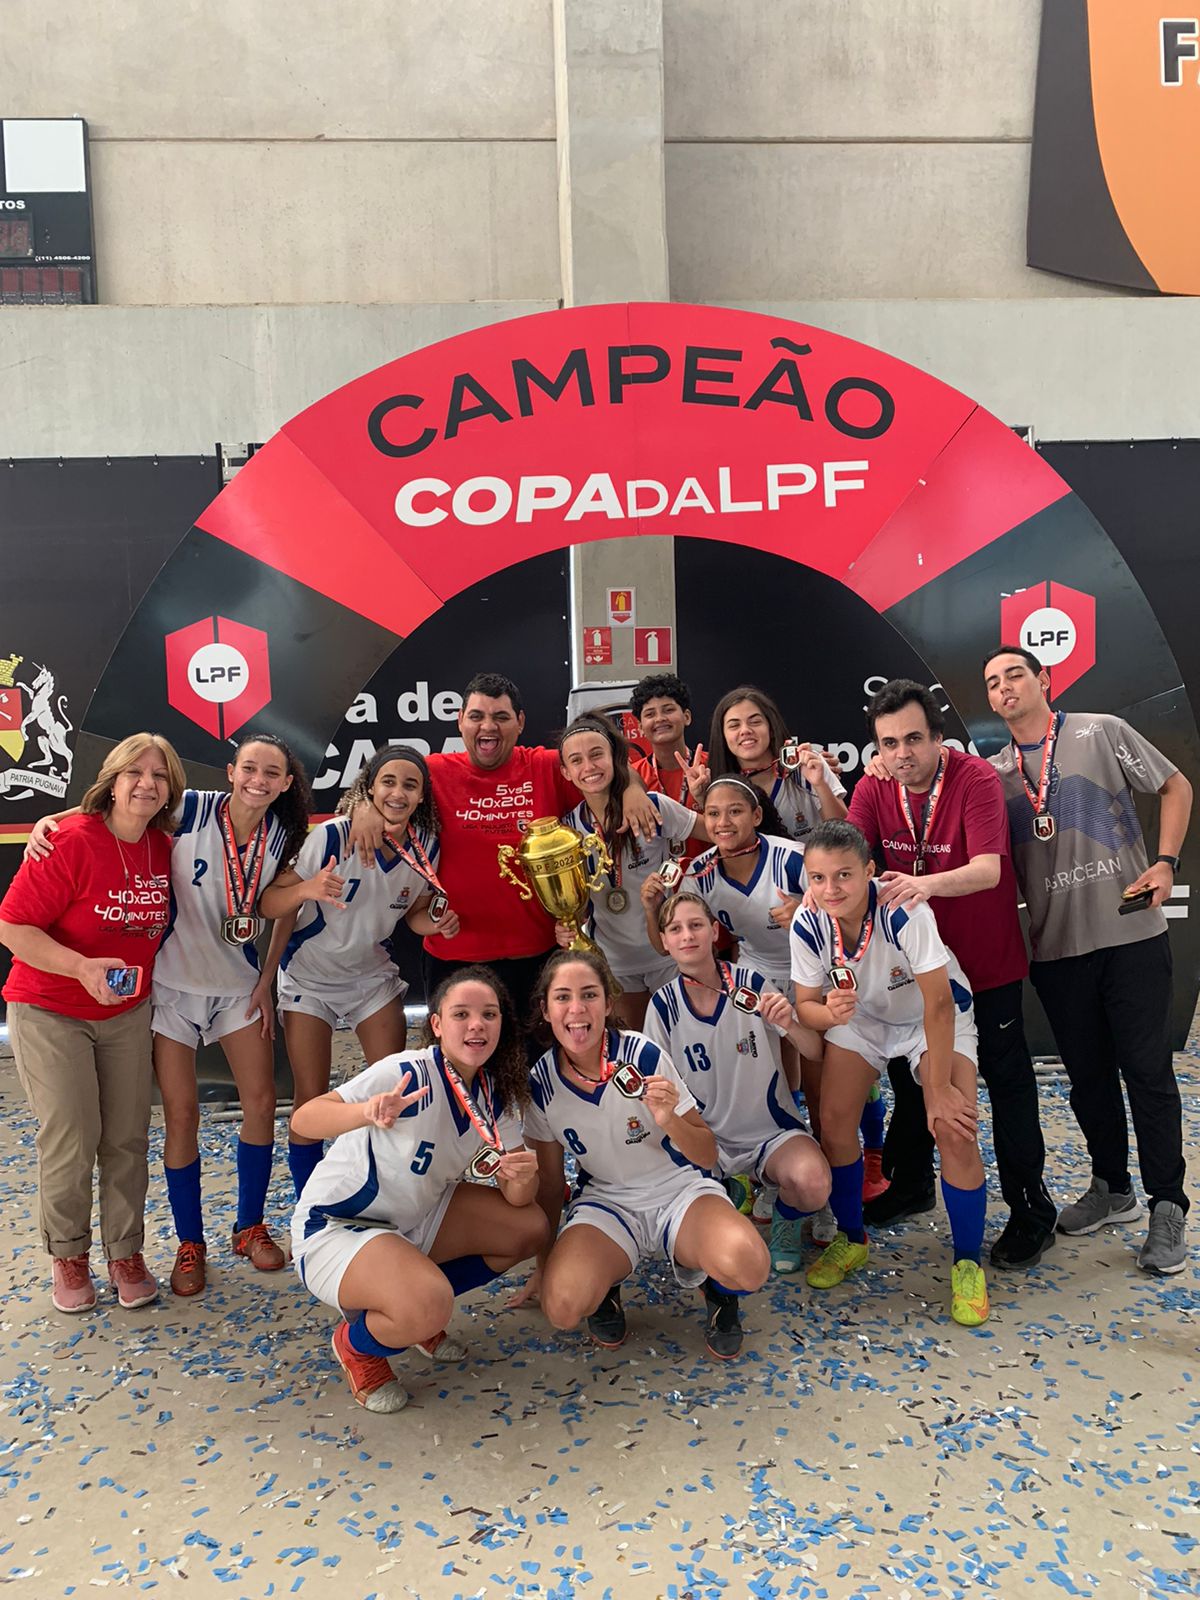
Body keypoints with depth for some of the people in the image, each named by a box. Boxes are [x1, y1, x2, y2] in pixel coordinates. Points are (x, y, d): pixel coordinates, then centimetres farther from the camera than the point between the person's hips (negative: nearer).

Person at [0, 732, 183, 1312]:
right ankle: (67, 1254, 23)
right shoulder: (71, 841, -21)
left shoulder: (164, 849, -4)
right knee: (71, 1139, -2)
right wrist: (82, 967, -32)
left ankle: (125, 1253, 25)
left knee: (127, 1139, 7)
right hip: (50, 1012, -4)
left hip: (128, 1012, 5)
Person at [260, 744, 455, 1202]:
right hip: (309, 975, -3)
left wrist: (437, 922, -19)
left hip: (373, 972, 4)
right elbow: (268, 904, -25)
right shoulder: (333, 835, -25)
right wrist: (306, 888, -45)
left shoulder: (425, 846, -12)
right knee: (312, 1099, -2)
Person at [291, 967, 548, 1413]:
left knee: (530, 1229, -2)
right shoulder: (409, 1074, -27)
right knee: (428, 1307, -32)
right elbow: (302, 1120, -37)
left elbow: (516, 1199, -6)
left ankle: (417, 1311, 14)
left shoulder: (496, 1094, -6)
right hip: (335, 1228, -7)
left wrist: (522, 1176, -29)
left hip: (416, 1217, 7)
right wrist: (369, 1111, -57)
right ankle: (356, 1343, 3)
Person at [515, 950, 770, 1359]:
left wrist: (670, 1121, -29)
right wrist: (544, 1265, 14)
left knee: (746, 1265, -33)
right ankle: (606, 1282, 7)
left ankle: (718, 1289, 4)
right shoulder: (542, 1084, -9)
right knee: (562, 1305, -30)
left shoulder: (645, 1056, -17)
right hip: (605, 1202, 2)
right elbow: (549, 1180, 7)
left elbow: (708, 1157, -8)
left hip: (680, 1190, -1)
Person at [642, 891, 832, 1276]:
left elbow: (816, 1053, -8)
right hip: (707, 1139, 2)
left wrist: (790, 1025, -29)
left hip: (772, 1129, -1)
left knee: (811, 1182, -33)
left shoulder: (751, 983, -10)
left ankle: (786, 1220, 7)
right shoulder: (663, 1004, -7)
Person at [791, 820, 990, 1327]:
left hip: (937, 1019, -3)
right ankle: (851, 1240, 18)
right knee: (834, 1125, -9)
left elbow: (938, 1002, -32)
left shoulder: (903, 911, -37)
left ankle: (968, 1262, 4)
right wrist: (829, 1013, -37)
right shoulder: (808, 924, -24)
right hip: (859, 1019, 3)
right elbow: (805, 1004, -12)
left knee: (955, 1132, -19)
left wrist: (940, 1089, -29)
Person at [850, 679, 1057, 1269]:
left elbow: (988, 869, -33)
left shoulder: (976, 778, -21)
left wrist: (924, 883, -51)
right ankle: (911, 1184, 38)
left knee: (1007, 1080, 4)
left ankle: (1031, 1211, 20)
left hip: (985, 961, -5)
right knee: (909, 1073, 17)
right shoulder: (874, 788, -7)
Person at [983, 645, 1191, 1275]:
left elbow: (1175, 785, 6)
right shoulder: (994, 774, 8)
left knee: (1148, 1070, 0)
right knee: (1087, 1074, 13)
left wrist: (1165, 862, -5)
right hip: (1055, 946, 3)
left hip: (1131, 933, -3)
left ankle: (1166, 1207, 14)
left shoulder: (1102, 732, 0)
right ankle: (1112, 1188, 30)